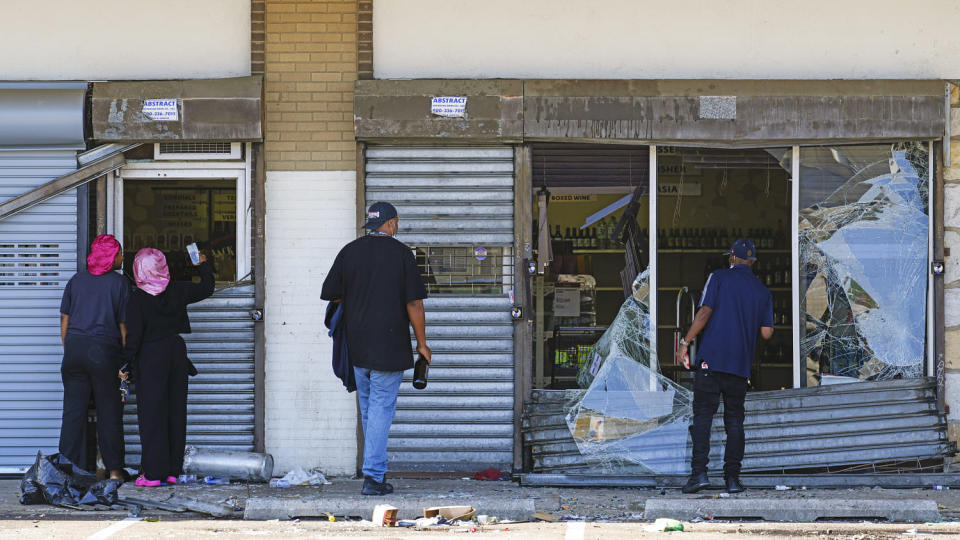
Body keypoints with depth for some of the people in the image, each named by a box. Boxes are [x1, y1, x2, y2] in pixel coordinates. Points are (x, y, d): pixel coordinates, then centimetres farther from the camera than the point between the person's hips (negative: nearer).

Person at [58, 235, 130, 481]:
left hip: (74, 346, 3)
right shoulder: (120, 283, -2)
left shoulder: (76, 280, 9)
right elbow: (124, 326, -3)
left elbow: (64, 320, 9)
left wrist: (68, 351, 15)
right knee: (109, 412, 5)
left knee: (73, 410, 5)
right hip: (104, 350, -3)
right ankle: (114, 469, 8)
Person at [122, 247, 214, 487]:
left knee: (151, 413, -1)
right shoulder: (177, 291, 0)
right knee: (175, 411, 9)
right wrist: (203, 266, 35)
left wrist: (125, 364, -5)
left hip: (150, 358, -4)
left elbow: (134, 335, -12)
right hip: (177, 353, 4)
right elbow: (206, 288, 17)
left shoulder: (138, 298, -11)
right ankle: (173, 471, 12)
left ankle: (153, 473, -4)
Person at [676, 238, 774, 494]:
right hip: (741, 363, 3)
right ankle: (732, 478, 3)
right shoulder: (763, 292, 11)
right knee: (734, 420, 8)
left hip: (712, 357, -3)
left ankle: (699, 471, -14)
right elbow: (767, 333, 5)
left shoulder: (719, 277, 3)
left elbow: (705, 312, -7)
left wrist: (685, 343, -4)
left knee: (703, 415, -3)